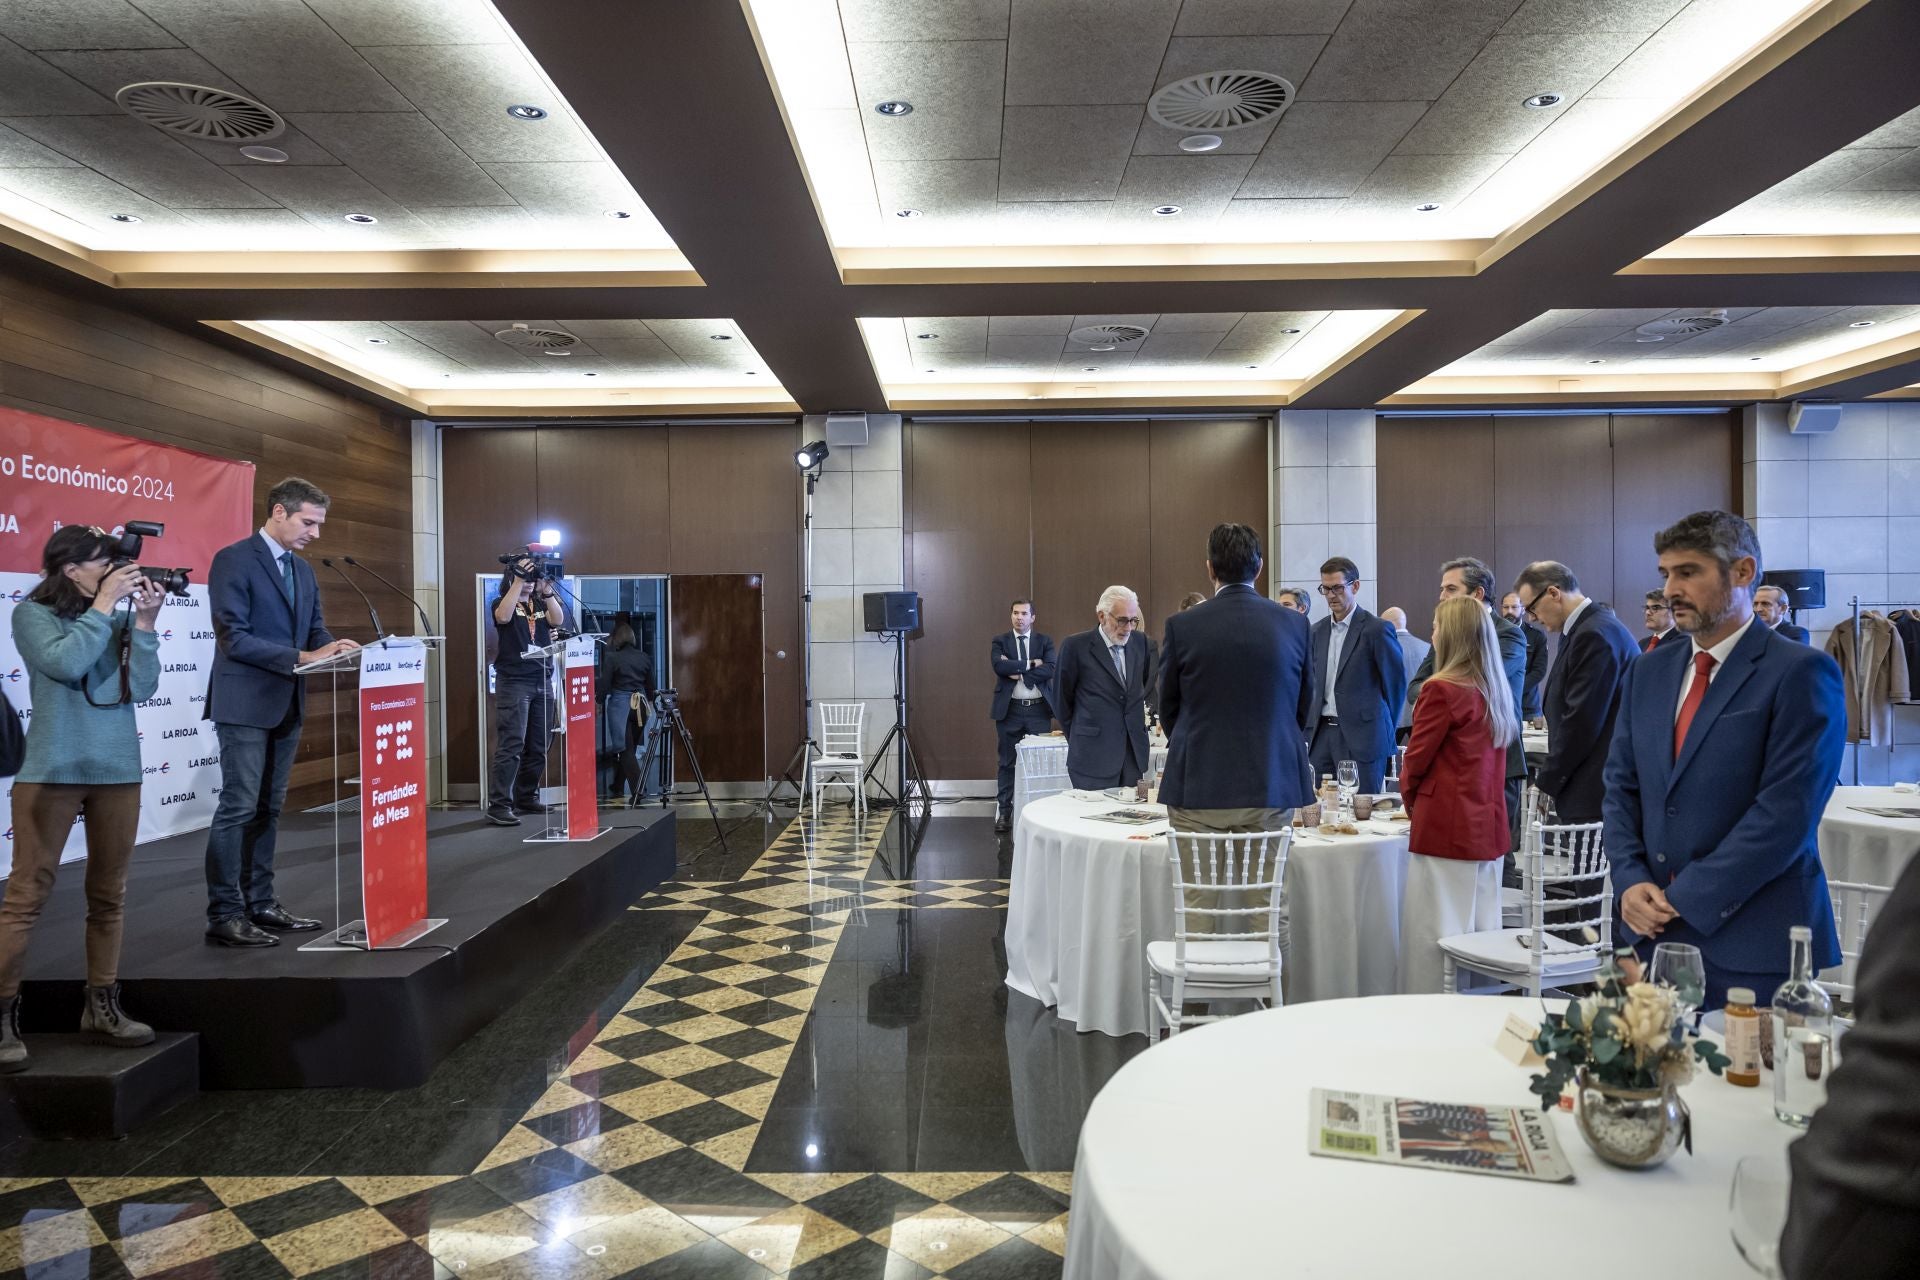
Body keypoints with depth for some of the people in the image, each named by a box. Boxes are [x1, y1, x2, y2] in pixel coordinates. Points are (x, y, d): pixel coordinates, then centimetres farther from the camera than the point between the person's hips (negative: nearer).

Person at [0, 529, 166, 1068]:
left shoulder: (118, 619, 8)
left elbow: (142, 687, 1)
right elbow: (66, 663, -19)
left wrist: (144, 623, -5)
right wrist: (103, 606, -12)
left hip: (118, 770, 4)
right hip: (52, 771, -4)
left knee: (109, 894, 10)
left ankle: (101, 1007, 20)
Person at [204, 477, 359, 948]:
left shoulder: (303, 570, 13)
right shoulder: (233, 560, -10)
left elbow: (315, 630, 13)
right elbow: (233, 637, -18)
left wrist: (338, 649, -9)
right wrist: (302, 658, -24)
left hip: (287, 704, 8)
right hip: (246, 705, -8)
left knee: (268, 810, 12)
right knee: (238, 808, -5)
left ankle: (260, 903, 19)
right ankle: (223, 915, 2)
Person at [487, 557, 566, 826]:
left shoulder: (541, 605, 16)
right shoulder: (503, 603, 4)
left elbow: (558, 619, -3)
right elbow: (504, 616, -20)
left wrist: (546, 588, -12)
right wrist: (518, 580, -20)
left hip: (542, 682, 5)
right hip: (513, 682, -5)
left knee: (537, 748, 8)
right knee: (511, 746, -13)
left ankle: (526, 798, 19)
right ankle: (498, 806, -13)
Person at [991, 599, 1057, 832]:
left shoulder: (1044, 642, 7)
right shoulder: (1000, 641, 5)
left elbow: (1050, 669, -10)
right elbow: (999, 666, -14)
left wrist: (1017, 671, -13)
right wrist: (1030, 664, -13)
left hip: (1038, 710, 1)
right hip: (1010, 709, 0)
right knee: (1007, 762, 5)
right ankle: (1004, 811, 11)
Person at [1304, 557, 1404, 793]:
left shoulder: (1377, 630, -5)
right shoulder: (1317, 631, 13)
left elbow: (1396, 682, -1)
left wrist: (1383, 729, 4)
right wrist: (1309, 727, 9)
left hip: (1361, 736, -5)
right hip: (1321, 733, 5)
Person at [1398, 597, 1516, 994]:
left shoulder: (1441, 690, -14)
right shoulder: (1496, 690, 9)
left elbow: (1416, 760, -9)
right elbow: (1495, 758, 13)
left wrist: (1411, 800, 11)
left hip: (1445, 827, -8)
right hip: (1488, 827, 8)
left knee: (1437, 934, -1)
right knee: (1481, 931, 13)